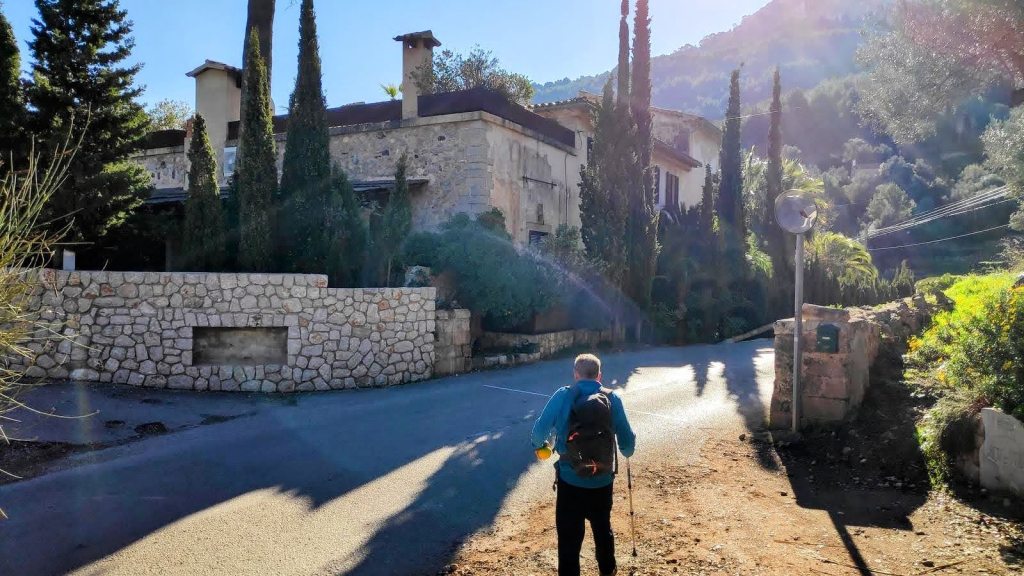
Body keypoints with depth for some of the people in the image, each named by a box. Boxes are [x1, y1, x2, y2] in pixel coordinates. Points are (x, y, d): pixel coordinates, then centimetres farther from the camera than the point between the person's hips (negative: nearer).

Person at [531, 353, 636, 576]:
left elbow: (540, 429, -7)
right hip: (602, 481, 3)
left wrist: (540, 446, 16)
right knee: (603, 528, 25)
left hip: (570, 480, -3)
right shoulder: (612, 399, -4)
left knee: (569, 536, 7)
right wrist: (626, 452, 27)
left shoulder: (563, 396, -9)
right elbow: (627, 440, 4)